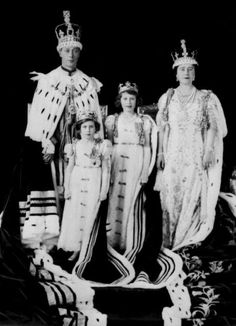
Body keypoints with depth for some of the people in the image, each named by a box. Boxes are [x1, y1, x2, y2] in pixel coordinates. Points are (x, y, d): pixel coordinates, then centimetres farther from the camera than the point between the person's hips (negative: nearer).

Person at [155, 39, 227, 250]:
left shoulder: (206, 98, 5)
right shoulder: (168, 98, 8)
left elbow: (212, 127, 2)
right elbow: (163, 128, 7)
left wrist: (208, 152, -7)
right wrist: (161, 152, 1)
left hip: (197, 154, -1)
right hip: (173, 153, 1)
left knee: (194, 195, -2)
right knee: (172, 195, 1)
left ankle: (189, 239, 10)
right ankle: (170, 240, 10)